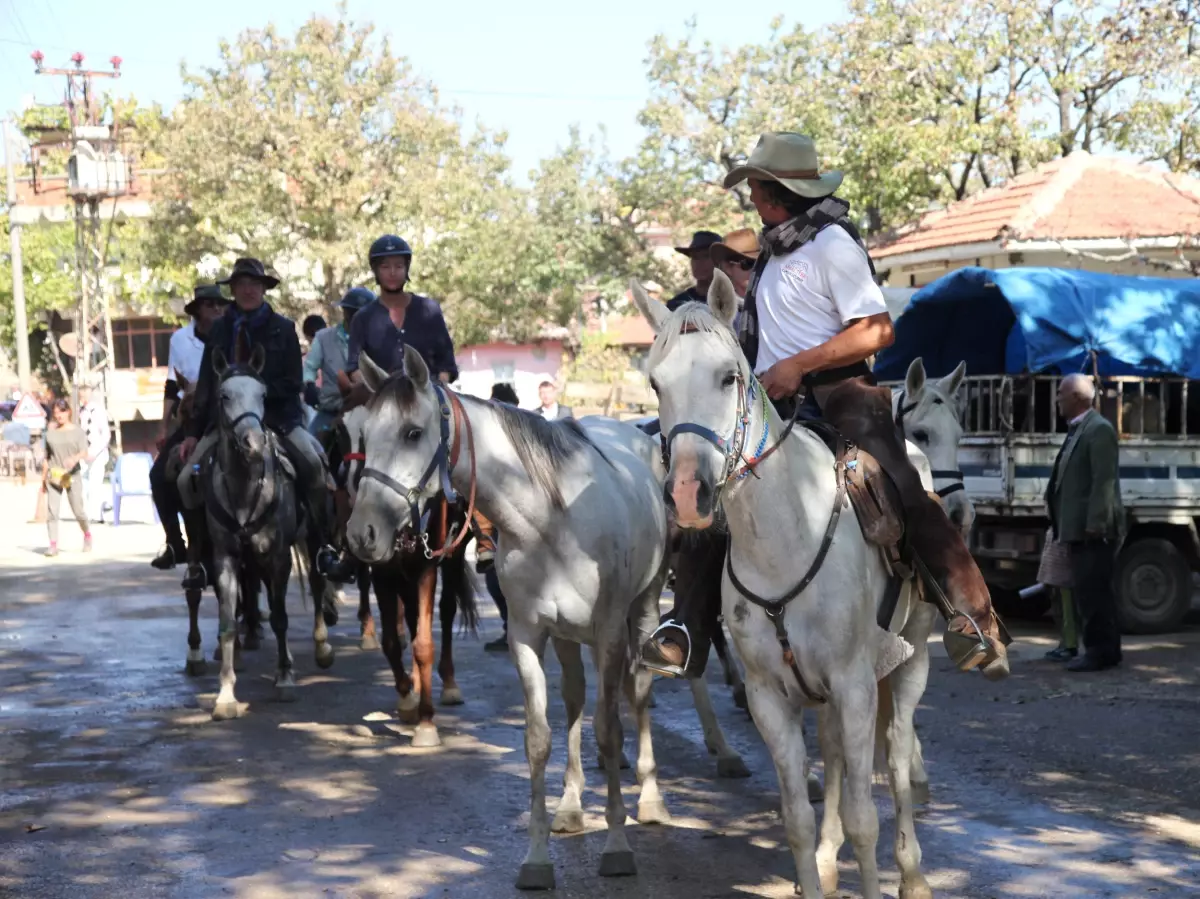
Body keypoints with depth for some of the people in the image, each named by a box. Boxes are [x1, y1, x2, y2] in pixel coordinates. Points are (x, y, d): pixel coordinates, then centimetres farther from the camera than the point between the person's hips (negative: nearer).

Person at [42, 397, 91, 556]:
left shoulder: (78, 431, 1)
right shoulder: (51, 432, 9)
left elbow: (84, 452, -11)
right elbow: (46, 456, 14)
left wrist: (75, 458, -33)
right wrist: (43, 477, 14)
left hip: (72, 476, -2)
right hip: (54, 476, 2)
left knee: (78, 511, 1)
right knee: (52, 510, -9)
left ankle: (87, 534, 28)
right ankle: (53, 545, -6)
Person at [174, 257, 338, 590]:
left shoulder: (282, 328, 3)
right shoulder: (220, 329, 9)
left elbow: (294, 383, -1)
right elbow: (205, 384, 10)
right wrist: (193, 432, 6)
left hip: (277, 416, -2)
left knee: (314, 464, -26)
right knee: (187, 479, -13)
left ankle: (324, 545, -14)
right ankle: (196, 559, 3)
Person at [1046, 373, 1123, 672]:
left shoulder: (1099, 429, -12)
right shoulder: (1077, 430, 18)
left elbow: (1104, 480, -18)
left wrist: (1095, 523, -23)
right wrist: (1062, 523, 16)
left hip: (1093, 528, -10)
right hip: (1079, 527, 10)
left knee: (1092, 590, -9)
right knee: (1091, 590, 14)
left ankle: (1100, 651, -4)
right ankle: (1106, 649, 21)